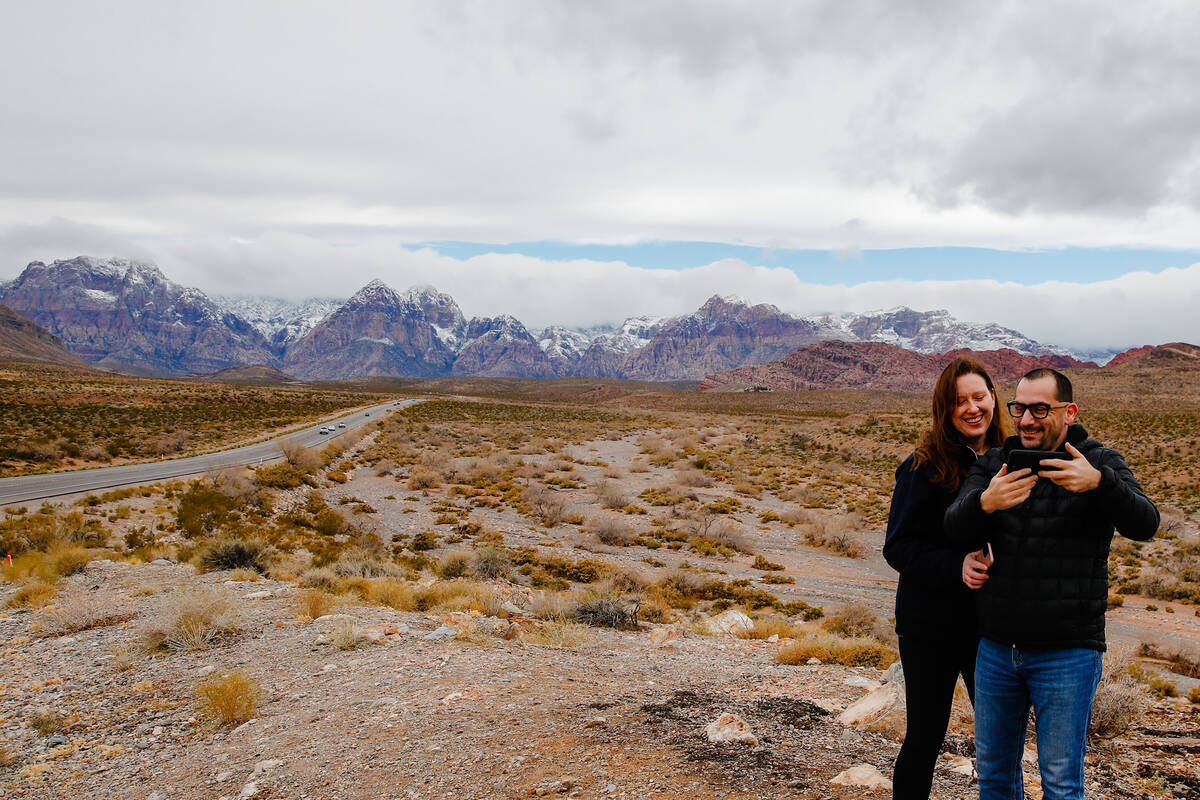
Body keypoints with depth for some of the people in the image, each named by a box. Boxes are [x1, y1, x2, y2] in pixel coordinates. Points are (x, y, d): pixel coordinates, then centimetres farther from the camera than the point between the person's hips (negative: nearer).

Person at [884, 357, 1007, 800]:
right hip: (931, 625, -4)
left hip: (992, 621, 4)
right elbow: (899, 548, -13)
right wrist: (959, 567, -26)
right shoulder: (924, 468, -12)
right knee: (924, 738, 9)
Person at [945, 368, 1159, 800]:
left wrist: (1099, 483, -39)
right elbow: (955, 528, -10)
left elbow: (1144, 524, -20)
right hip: (996, 648, 3)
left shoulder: (1099, 464, -3)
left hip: (1067, 654, -3)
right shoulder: (993, 464, 4)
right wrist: (985, 502, -32)